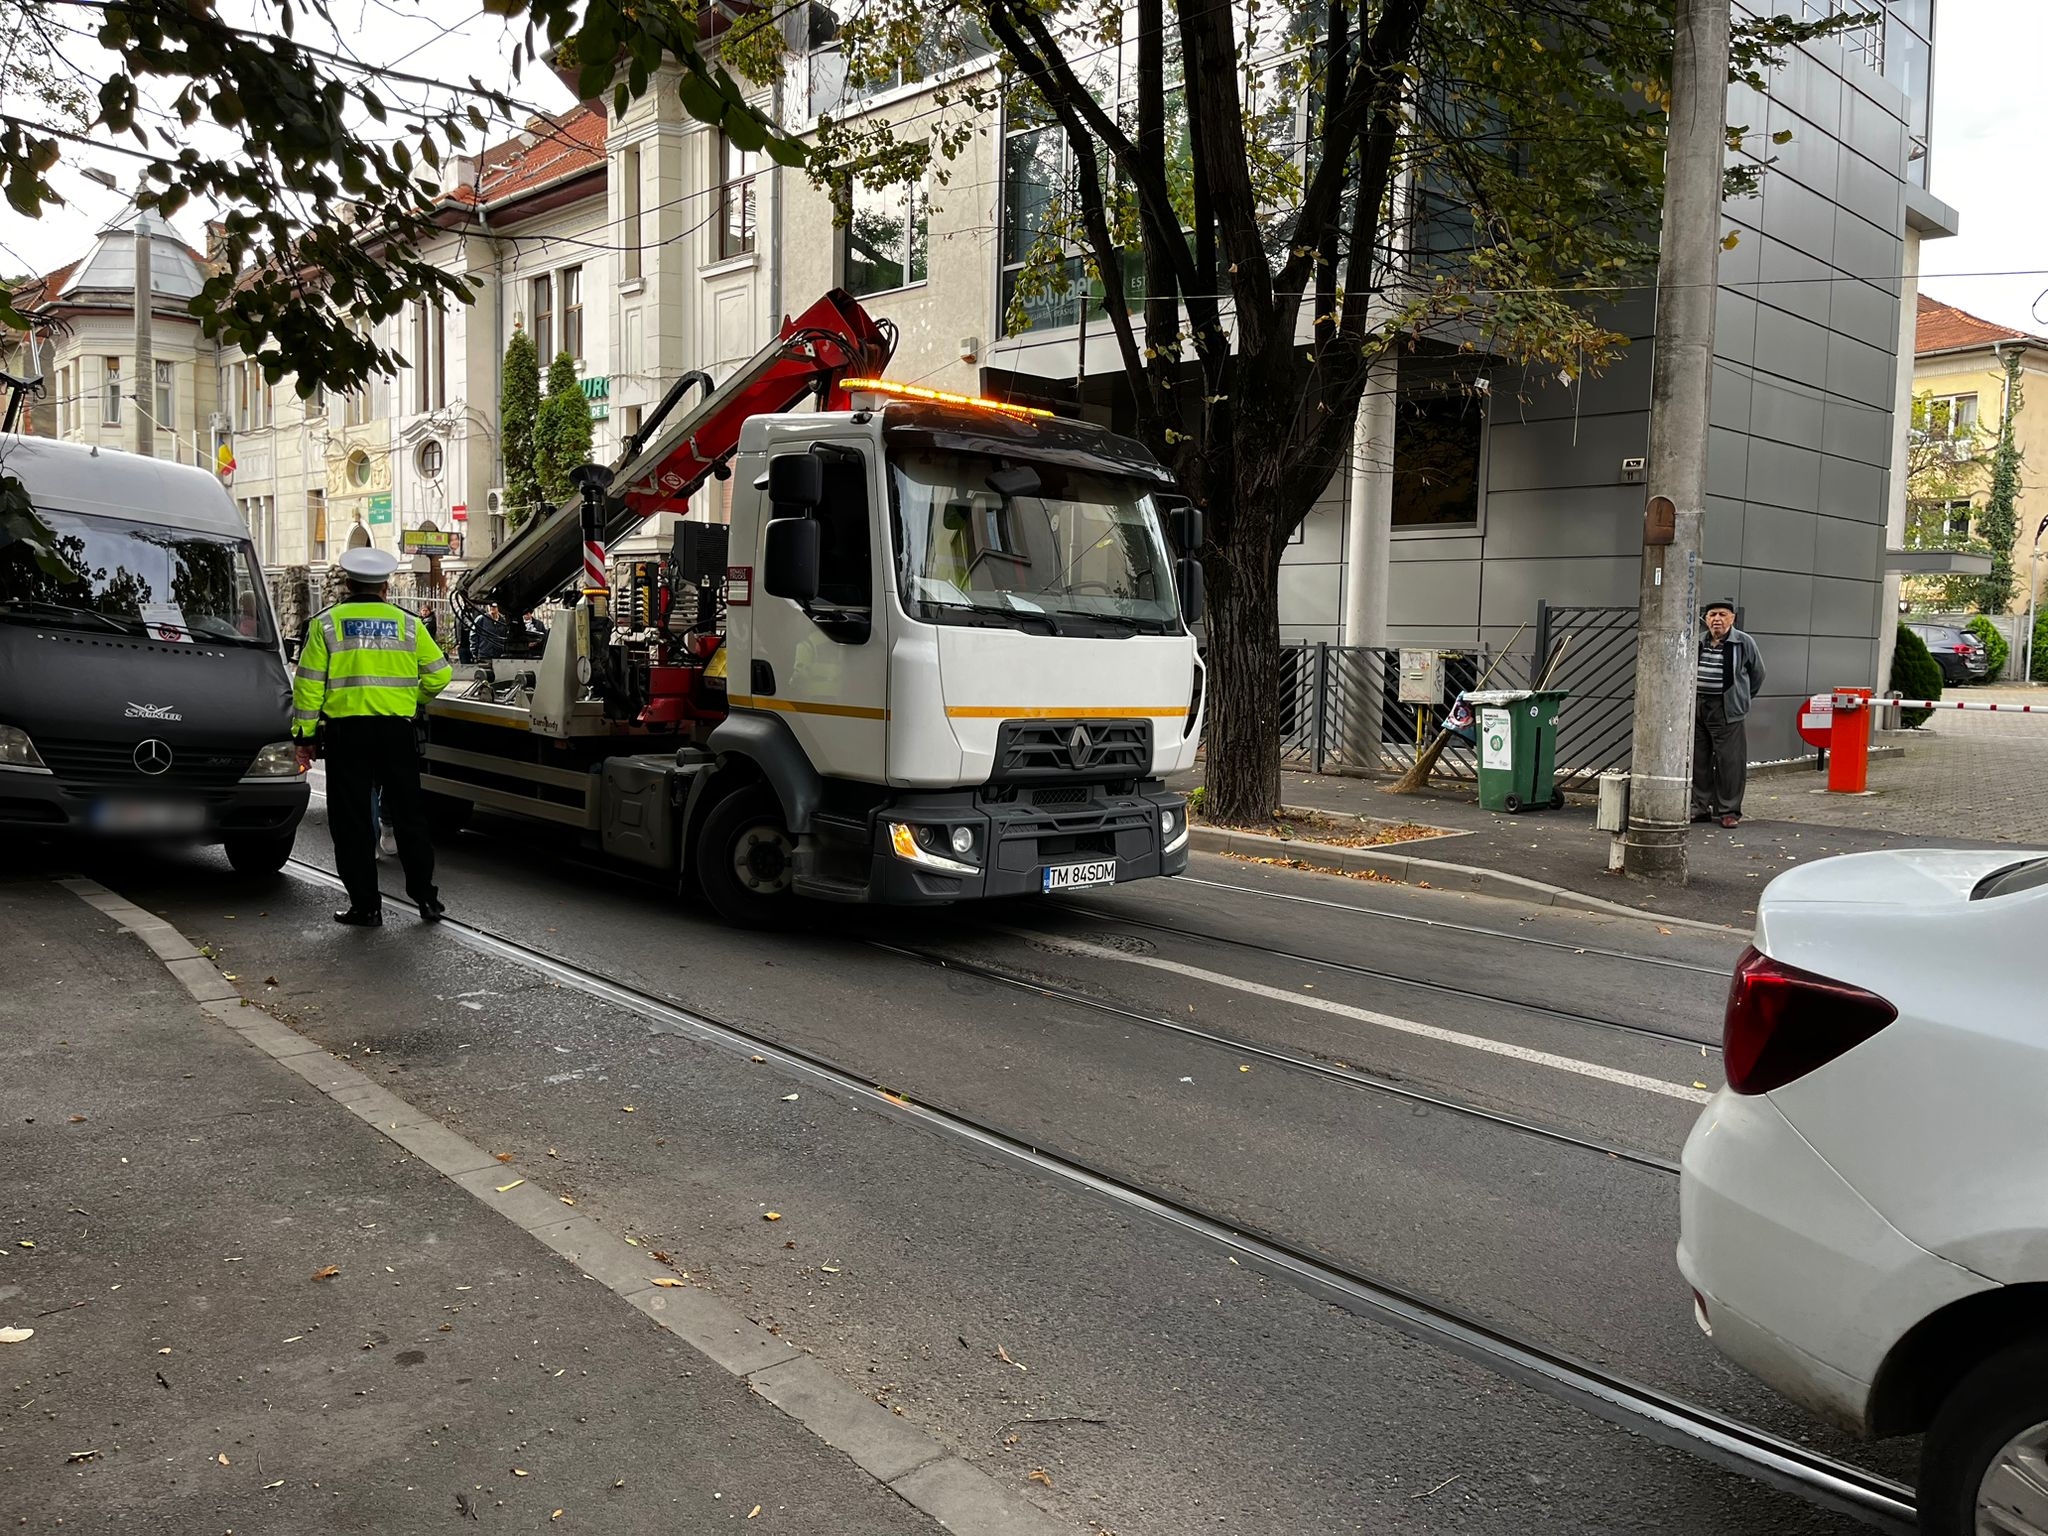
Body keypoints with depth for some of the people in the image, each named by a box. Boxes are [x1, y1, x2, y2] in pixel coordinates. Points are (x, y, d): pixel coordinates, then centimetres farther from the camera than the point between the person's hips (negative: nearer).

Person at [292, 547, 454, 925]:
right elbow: (439, 674, 7)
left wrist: (304, 734, 2)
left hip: (346, 729, -2)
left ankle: (365, 905, 5)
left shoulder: (326, 623, 2)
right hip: (397, 728, 2)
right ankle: (425, 897, 14)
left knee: (352, 819, 5)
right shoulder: (408, 624, 6)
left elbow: (309, 682, -1)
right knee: (408, 814, 12)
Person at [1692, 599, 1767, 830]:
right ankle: (1701, 807, 18)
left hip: (1727, 712, -4)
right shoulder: (1696, 642, 7)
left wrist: (1743, 699, 13)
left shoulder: (1744, 643, -3)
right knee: (1698, 760, 8)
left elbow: (1757, 673, 9)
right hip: (1697, 709, 4)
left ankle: (1728, 811, 3)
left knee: (1729, 762, -5)